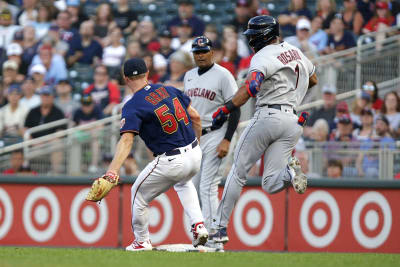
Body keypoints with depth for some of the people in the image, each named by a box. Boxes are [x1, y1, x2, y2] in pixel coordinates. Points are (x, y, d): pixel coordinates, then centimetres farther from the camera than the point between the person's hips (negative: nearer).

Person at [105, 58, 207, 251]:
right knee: (183, 183, 38)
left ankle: (142, 241, 28)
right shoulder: (168, 90, 6)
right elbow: (195, 116, 10)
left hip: (171, 162, -6)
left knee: (139, 192, 17)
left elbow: (126, 141, -26)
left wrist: (112, 172, -36)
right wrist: (197, 142, 27)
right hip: (195, 155, 6)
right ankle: (198, 225, 19)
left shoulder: (133, 106, -12)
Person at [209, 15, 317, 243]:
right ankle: (289, 171, -31)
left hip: (268, 116, -6)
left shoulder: (263, 56, -6)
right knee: (270, 185, 3)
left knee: (238, 171, 6)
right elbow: (313, 80, 34)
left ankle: (220, 227, 5)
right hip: (293, 121, 6)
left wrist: (226, 110, -26)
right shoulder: (295, 51, 18)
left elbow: (251, 86, -24)